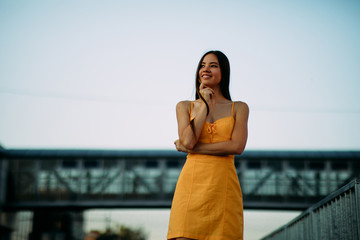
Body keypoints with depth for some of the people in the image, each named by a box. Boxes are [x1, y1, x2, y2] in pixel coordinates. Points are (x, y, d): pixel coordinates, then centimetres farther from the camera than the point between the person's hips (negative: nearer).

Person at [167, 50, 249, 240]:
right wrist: (205, 105, 2)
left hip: (224, 185, 0)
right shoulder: (185, 106, 14)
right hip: (192, 182, 0)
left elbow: (237, 146, -5)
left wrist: (192, 148, -4)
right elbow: (187, 140, -4)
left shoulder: (239, 108, 12)